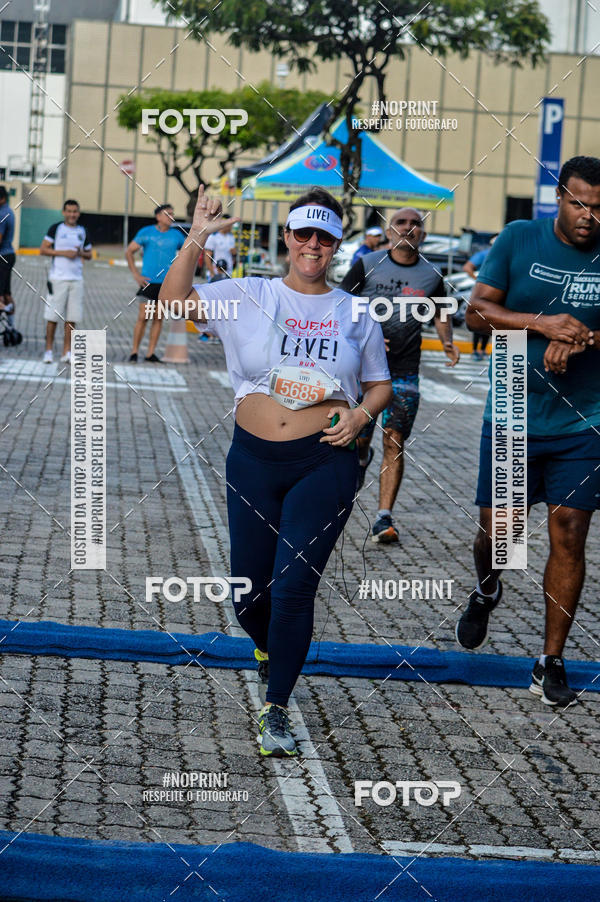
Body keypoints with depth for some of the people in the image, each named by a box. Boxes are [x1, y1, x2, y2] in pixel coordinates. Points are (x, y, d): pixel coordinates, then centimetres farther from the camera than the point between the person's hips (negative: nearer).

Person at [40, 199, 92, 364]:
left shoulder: (83, 232, 12)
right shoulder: (56, 228, 1)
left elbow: (89, 255, 20)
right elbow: (43, 250, -3)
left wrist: (81, 253, -2)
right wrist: (64, 253, -12)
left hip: (76, 279, 3)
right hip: (57, 278, -3)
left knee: (72, 318, 0)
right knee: (53, 317, -1)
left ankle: (67, 352, 4)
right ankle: (49, 350, 7)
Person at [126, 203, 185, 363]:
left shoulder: (177, 235, 7)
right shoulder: (146, 232, 0)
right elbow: (129, 252, 3)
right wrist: (136, 275, -3)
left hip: (167, 283, 3)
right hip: (148, 282, -3)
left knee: (158, 319, 4)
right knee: (143, 317, -7)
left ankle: (151, 354, 8)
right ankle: (134, 352, 0)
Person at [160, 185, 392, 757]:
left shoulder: (355, 314, 6)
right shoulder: (247, 297, 3)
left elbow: (379, 385, 15)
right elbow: (174, 301, -6)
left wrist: (360, 415, -6)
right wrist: (196, 239, -16)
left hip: (324, 462, -1)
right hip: (254, 458, 1)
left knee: (293, 586, -9)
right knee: (249, 588, 7)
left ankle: (276, 709, 4)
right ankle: (268, 650, 43)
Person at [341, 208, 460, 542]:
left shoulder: (431, 275, 5)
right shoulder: (367, 265, -1)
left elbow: (441, 313, 21)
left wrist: (447, 341, 2)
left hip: (405, 371, 0)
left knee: (395, 443, -7)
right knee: (358, 439, 3)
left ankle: (384, 518, -5)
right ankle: (362, 459, 42)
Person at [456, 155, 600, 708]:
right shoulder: (519, 239, -2)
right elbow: (477, 310, -5)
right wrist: (542, 322, -20)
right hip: (512, 417, 0)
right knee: (495, 530, 5)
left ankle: (551, 663, 5)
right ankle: (486, 593, 41)